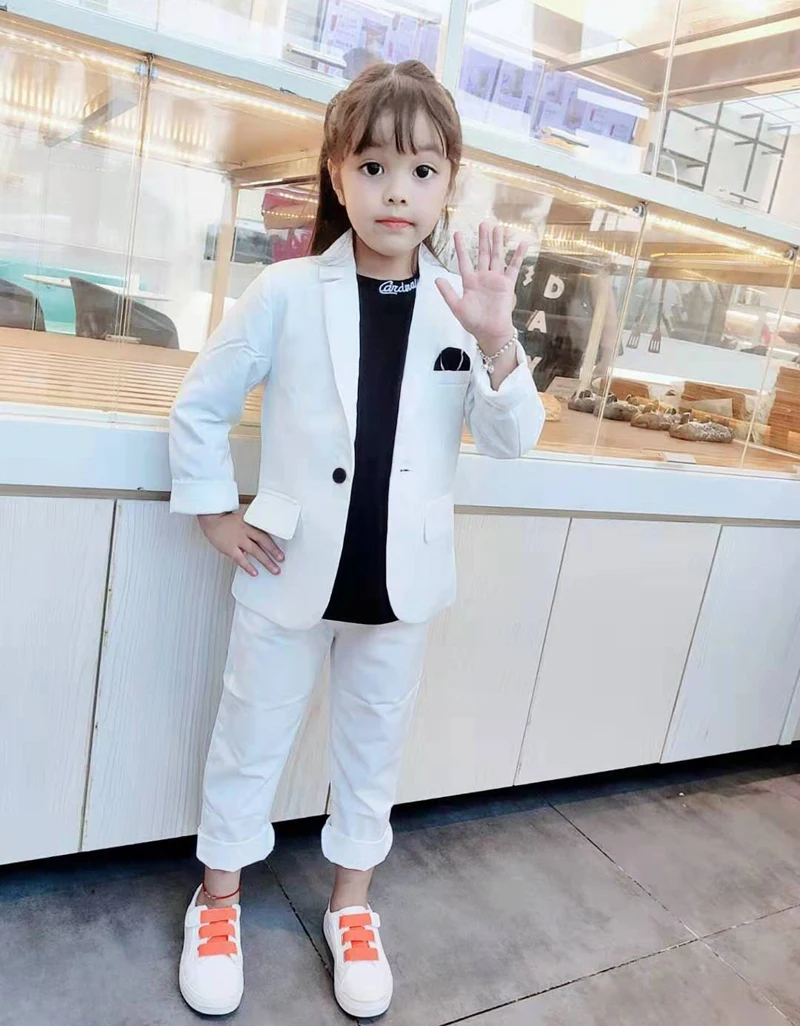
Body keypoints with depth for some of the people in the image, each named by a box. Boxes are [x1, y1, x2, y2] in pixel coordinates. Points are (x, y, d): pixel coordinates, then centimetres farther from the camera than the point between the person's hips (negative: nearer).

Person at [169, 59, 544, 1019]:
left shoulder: (464, 303, -4)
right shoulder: (287, 293, -9)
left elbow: (513, 440, -6)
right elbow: (199, 405, 0)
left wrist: (496, 343, -21)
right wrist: (216, 512, -4)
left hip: (398, 576, 2)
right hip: (292, 569, -1)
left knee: (373, 744, 18)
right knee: (250, 740, 15)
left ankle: (351, 904, 43)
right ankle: (218, 900, 40)